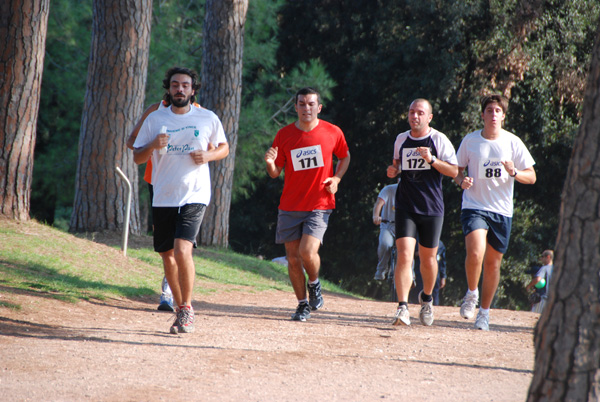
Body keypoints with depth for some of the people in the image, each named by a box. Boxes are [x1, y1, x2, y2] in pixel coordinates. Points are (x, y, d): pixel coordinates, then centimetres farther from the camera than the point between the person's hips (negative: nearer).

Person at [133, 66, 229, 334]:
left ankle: (187, 309, -5)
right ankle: (180, 309, 25)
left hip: (194, 195, -3)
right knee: (167, 254, 8)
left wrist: (208, 155, -6)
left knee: (182, 250, -20)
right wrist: (153, 146, -13)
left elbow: (224, 148, 15)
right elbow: (137, 157, 8)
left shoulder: (208, 119, 3)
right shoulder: (155, 119, 5)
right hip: (163, 198, 3)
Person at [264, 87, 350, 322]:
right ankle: (303, 304, 20)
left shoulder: (333, 133, -1)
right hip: (290, 207, 2)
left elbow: (345, 157, 17)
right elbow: (276, 173, 6)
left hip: (319, 206, -2)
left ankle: (314, 284, 13)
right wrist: (270, 163, -17)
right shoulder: (284, 135, 1)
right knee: (293, 258, 3)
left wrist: (336, 178, -1)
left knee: (308, 252, -19)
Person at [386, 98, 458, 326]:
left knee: (428, 258, 9)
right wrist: (394, 170, 3)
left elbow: (453, 171, -4)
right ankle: (403, 307, -20)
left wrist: (432, 159, -18)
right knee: (404, 256, -15)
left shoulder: (439, 140, -2)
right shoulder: (401, 140, 9)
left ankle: (427, 298, 37)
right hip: (406, 208, 1)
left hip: (432, 208, -1)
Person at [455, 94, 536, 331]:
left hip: (502, 211, 1)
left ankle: (484, 312, 22)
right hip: (474, 206, -1)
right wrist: (461, 181, -10)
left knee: (493, 263, 6)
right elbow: (457, 171, 13)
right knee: (475, 253, -24)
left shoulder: (513, 143, 1)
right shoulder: (470, 141, 1)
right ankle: (471, 294, 3)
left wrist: (514, 173, -18)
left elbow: (531, 177, 3)